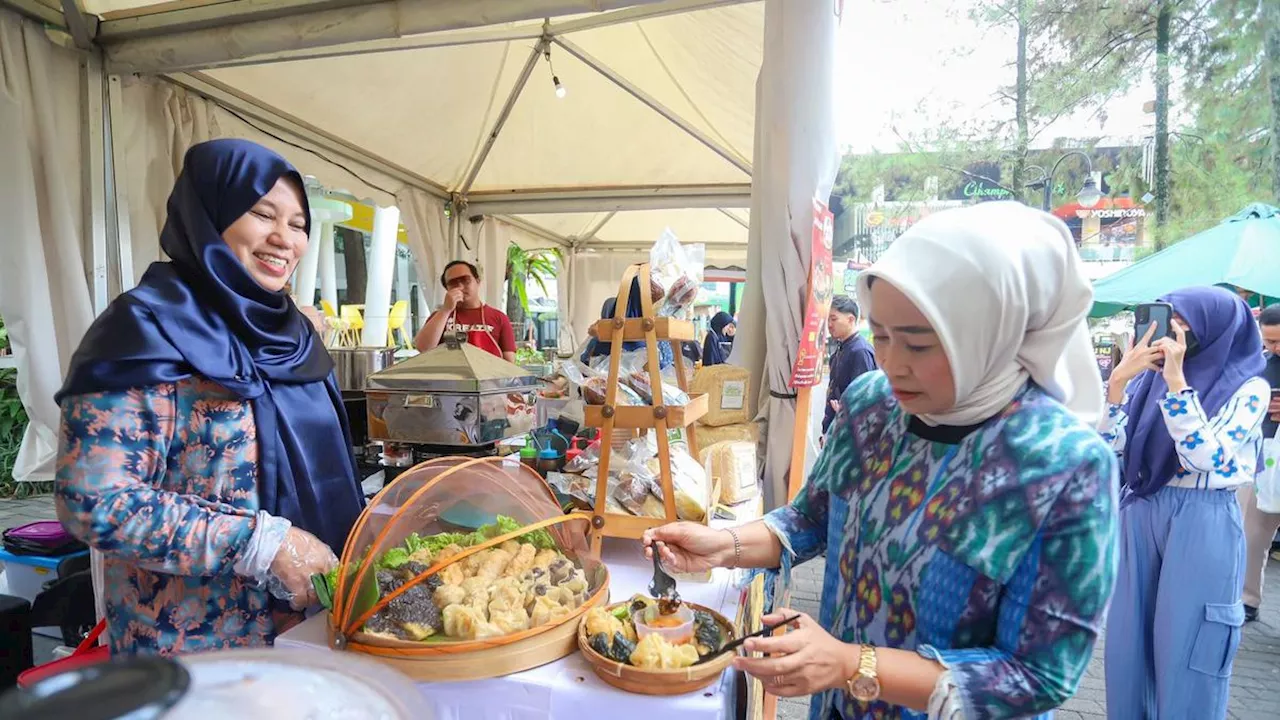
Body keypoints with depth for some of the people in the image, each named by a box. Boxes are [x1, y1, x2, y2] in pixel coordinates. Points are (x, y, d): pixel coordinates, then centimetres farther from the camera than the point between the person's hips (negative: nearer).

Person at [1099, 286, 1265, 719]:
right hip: (1140, 515, 4)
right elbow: (1111, 445, -2)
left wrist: (1176, 381, -23)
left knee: (1186, 649, 6)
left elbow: (1205, 457, -20)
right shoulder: (1150, 376, 5)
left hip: (1201, 525, -4)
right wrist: (1119, 379, -12)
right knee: (1130, 639, 13)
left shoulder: (1248, 388, -7)